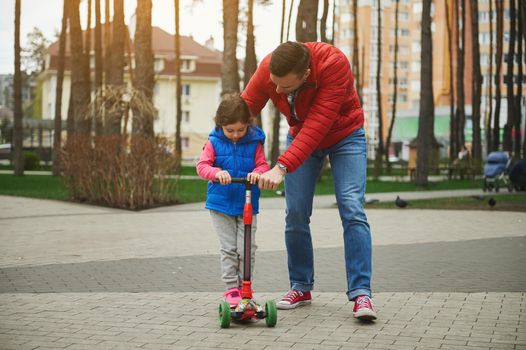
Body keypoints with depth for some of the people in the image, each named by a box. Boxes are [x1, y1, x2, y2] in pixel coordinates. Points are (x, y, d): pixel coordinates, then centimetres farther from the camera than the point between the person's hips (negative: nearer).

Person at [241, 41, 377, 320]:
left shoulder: (334, 64, -37)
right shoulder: (267, 69, -24)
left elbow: (318, 125, -41)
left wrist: (282, 167, -47)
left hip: (344, 135, -3)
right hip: (300, 136, 3)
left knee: (352, 210, -16)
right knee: (295, 214, -4)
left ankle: (360, 292, -12)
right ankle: (300, 287, 11)